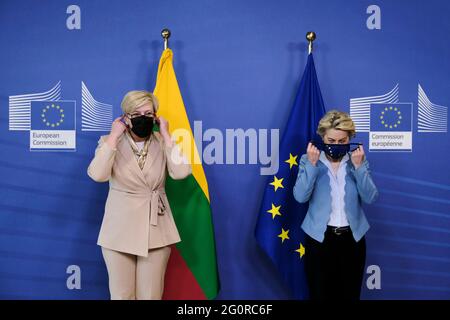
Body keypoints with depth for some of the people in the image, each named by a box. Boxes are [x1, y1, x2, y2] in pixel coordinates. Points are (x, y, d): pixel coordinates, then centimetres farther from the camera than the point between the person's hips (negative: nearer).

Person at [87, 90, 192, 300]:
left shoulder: (162, 143, 0)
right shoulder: (110, 142, -3)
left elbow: (181, 172, -17)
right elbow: (97, 175, -21)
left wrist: (165, 135, -12)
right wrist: (114, 135, -16)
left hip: (155, 230, 1)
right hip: (119, 231, -1)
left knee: (151, 295, 9)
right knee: (121, 295, 11)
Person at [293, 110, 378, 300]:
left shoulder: (358, 160, 1)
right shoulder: (309, 160, -5)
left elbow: (370, 198, -10)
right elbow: (300, 197, -18)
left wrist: (358, 166, -20)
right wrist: (312, 164, -24)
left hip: (352, 238, 2)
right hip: (319, 238, -2)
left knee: (350, 295, 13)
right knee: (320, 295, 7)